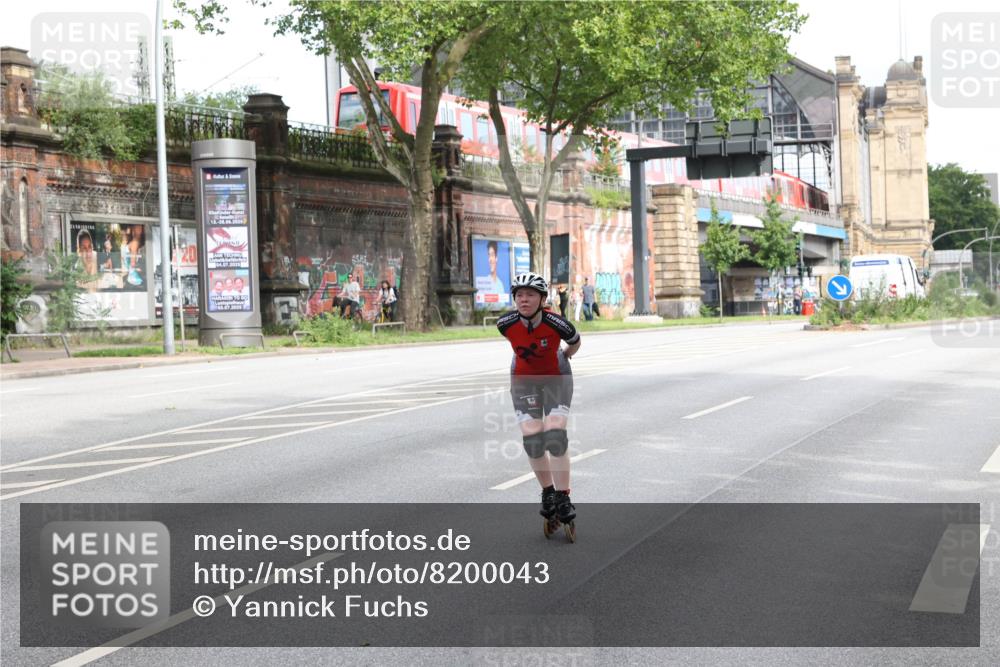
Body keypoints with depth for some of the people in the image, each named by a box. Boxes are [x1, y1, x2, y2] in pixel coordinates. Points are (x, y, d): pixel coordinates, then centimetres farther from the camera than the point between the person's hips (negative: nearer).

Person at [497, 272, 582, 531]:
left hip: (556, 378, -2)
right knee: (532, 439, -7)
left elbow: (575, 343, -3)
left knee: (555, 436, -16)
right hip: (524, 380, 2)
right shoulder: (506, 324, -21)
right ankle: (548, 492, 15)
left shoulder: (557, 324, -28)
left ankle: (563, 498, -4)